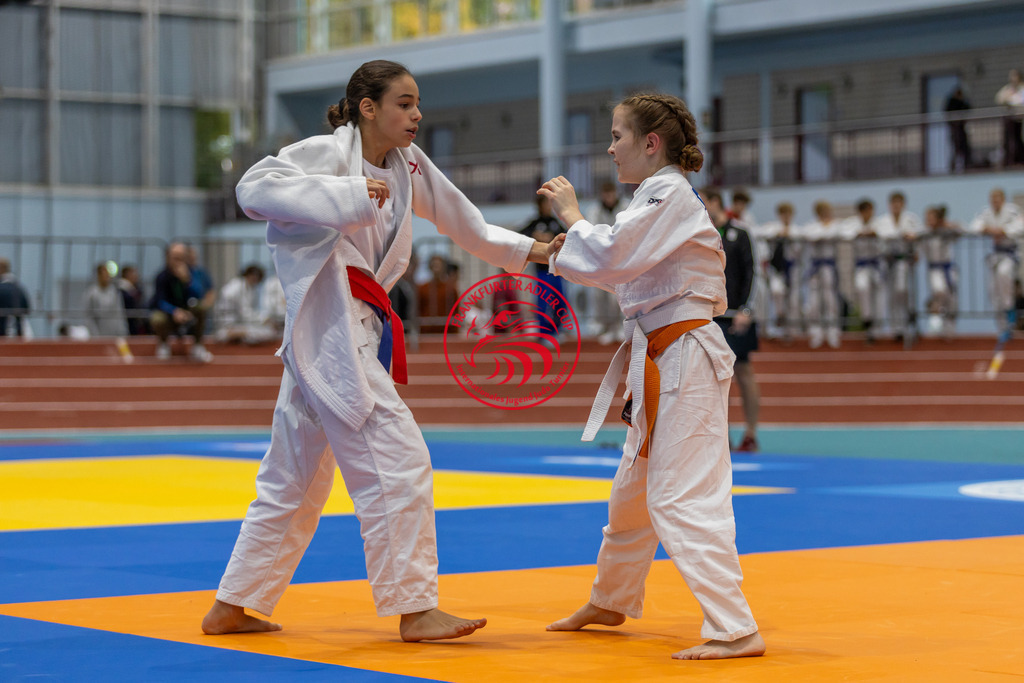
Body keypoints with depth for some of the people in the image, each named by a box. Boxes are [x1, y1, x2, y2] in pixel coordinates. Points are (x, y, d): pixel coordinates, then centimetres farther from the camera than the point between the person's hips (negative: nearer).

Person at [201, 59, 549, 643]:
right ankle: (414, 607, -3)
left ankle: (235, 607, 23)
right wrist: (349, 195, -28)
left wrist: (527, 250, 23)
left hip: (360, 329, 9)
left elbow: (464, 223, 27)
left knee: (297, 475, 14)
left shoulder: (408, 165, 14)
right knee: (398, 461, -10)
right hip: (331, 327, -9)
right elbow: (256, 188, -25)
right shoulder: (326, 153, -10)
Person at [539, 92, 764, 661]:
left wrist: (571, 215, -6)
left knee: (682, 498, -13)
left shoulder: (669, 195, -14)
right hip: (662, 360, 10)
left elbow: (608, 258, -21)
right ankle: (610, 602, 40)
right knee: (633, 490, 23)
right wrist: (572, 249, 14)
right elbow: (628, 272, 23)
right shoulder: (661, 197, 17)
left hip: (683, 360, -10)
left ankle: (734, 630, -13)